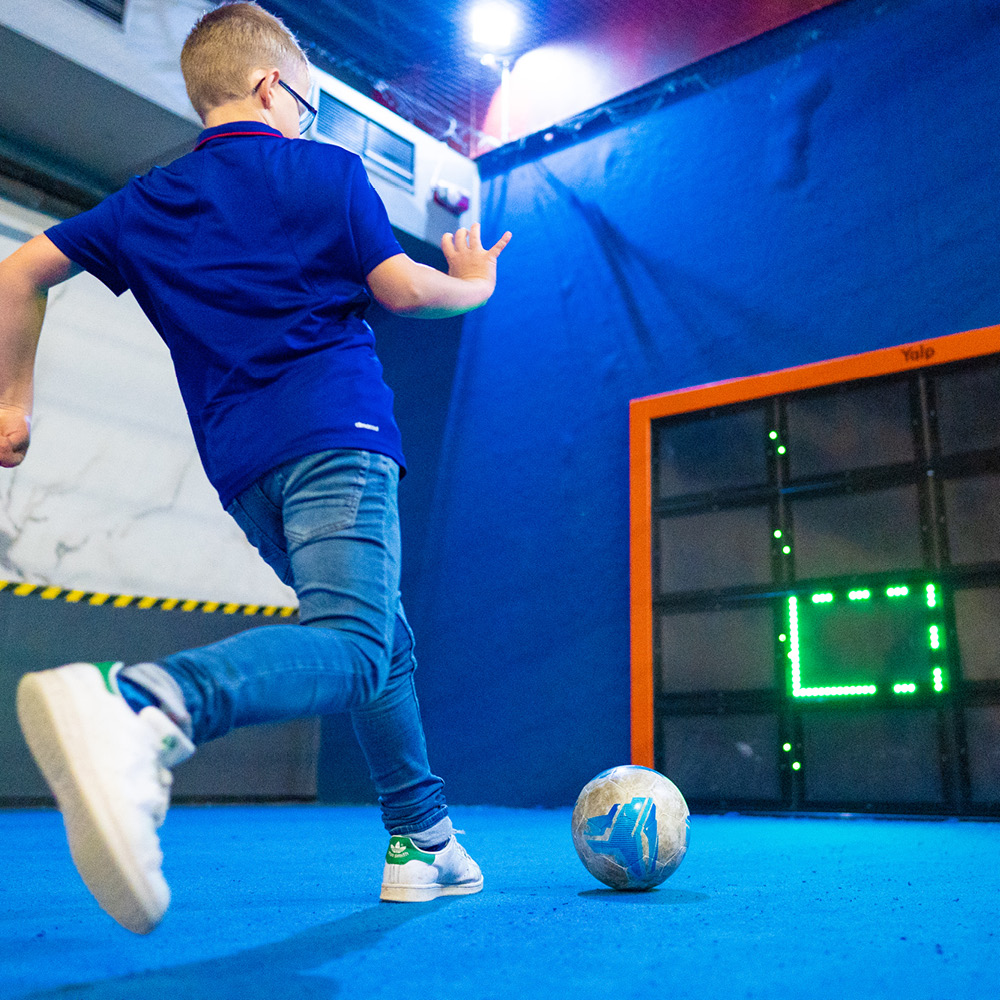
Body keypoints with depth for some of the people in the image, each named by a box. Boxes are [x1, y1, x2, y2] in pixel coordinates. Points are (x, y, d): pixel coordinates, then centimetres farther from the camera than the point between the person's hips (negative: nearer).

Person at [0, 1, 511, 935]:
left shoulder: (147, 200, 20)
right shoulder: (325, 169, 9)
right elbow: (400, 290, 2)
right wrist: (474, 286, 23)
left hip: (238, 463, 7)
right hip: (334, 431, -6)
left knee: (387, 642, 18)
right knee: (350, 646, -23)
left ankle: (423, 842, 21)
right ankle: (138, 701, -49)